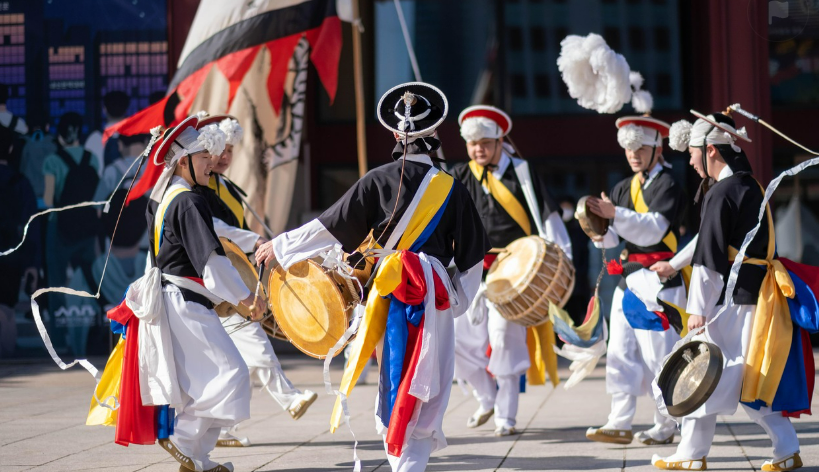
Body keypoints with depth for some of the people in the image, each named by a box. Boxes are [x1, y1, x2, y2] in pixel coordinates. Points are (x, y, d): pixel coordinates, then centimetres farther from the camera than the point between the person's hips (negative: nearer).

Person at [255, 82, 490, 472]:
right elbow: (471, 257, 5)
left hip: (390, 297, 1)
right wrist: (458, 301, 19)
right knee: (426, 387, 2)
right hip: (435, 300, -1)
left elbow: (329, 227, 0)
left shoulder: (377, 182, -4)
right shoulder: (451, 189, -1)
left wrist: (279, 247, 11)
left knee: (393, 384, 12)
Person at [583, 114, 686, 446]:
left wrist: (615, 214, -28)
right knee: (621, 353, 2)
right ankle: (619, 424, 3)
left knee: (659, 356, -3)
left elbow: (654, 229, -20)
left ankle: (665, 427, 6)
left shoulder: (667, 186, -6)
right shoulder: (623, 188, 15)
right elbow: (613, 237, 10)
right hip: (629, 279, 7)